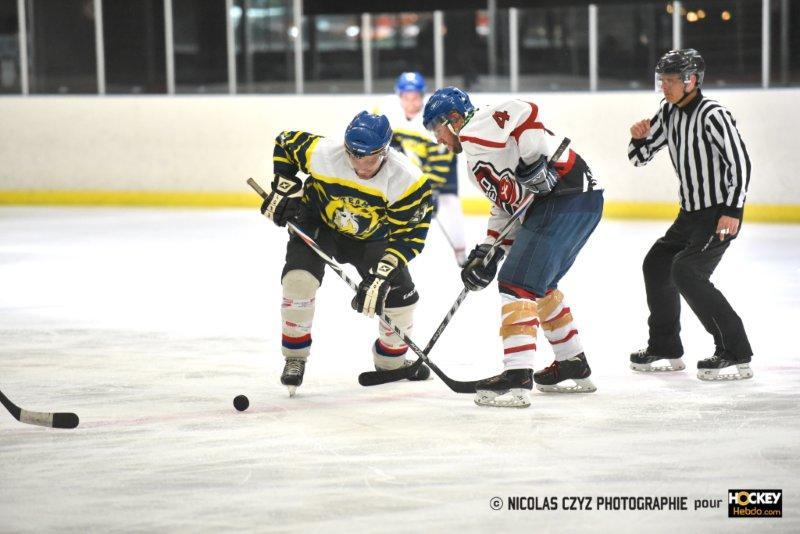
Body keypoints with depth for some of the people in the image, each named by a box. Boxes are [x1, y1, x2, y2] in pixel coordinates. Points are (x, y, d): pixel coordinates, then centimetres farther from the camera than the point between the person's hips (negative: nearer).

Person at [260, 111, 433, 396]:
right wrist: (285, 190, -15)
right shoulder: (322, 154, -31)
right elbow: (286, 143, -10)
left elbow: (408, 236, -28)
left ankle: (390, 359, 25)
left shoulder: (407, 181, -32)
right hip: (317, 222, -1)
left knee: (400, 295, -5)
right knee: (298, 279, -25)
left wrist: (381, 276, -36)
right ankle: (295, 357, -7)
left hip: (371, 237, 1)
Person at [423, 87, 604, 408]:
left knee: (518, 283, -12)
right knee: (540, 285, 25)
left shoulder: (475, 131, -5)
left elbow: (522, 112, -22)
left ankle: (517, 378, -18)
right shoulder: (478, 153, 27)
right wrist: (488, 253, 20)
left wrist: (533, 159, -27)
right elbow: (505, 205, 27)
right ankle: (573, 367, 33)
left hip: (565, 199, -11)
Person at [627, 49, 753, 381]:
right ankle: (665, 350, 29)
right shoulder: (669, 113, 6)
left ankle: (736, 354, -19)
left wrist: (733, 211, -27)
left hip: (721, 213, -10)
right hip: (691, 212, 10)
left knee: (686, 272, -21)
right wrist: (639, 138, -8)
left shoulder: (712, 115, -19)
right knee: (656, 265, 15)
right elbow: (640, 158, 13)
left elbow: (740, 162, -22)